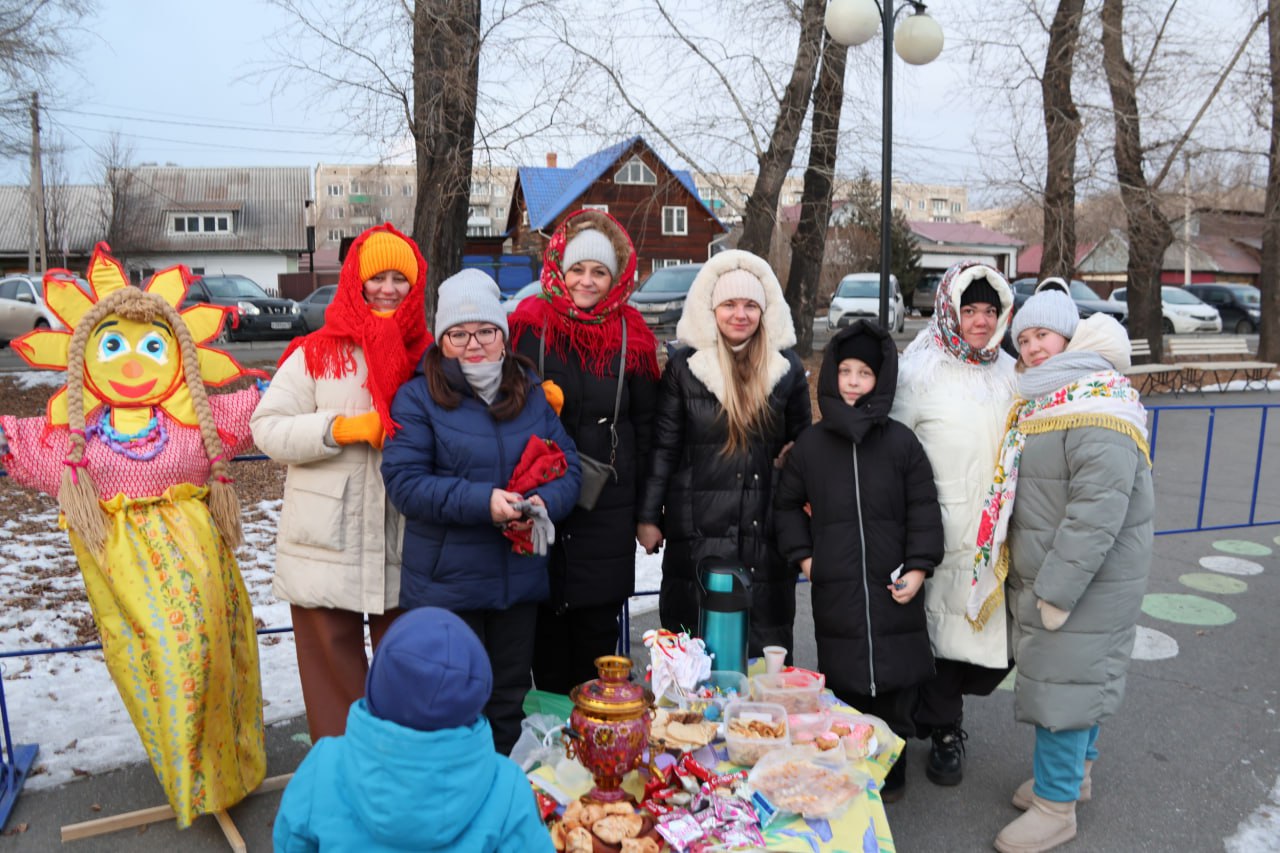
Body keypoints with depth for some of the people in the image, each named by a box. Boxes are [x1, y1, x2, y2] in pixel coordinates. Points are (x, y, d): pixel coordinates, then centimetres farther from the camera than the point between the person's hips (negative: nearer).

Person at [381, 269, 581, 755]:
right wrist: (481, 501, -24)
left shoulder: (530, 392, 7)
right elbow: (404, 482, -14)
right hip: (446, 583, -4)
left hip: (520, 578, 4)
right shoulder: (418, 397, -6)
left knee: (509, 696, 19)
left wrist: (544, 502, -18)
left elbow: (567, 465, 4)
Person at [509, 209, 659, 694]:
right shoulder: (528, 326, -1)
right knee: (546, 615, 8)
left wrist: (637, 495, 6)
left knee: (598, 618, 8)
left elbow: (644, 424, 8)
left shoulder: (632, 337, 3)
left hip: (608, 504, 1)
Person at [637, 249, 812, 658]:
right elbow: (663, 447, 2)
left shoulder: (787, 366, 6)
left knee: (770, 648, 10)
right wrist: (648, 516, 0)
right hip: (697, 529, -1)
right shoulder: (683, 365, 1)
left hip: (768, 530, 2)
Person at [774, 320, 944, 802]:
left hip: (894, 588, 0)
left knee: (894, 682, 7)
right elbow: (787, 503, 14)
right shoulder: (811, 443, 4)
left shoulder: (901, 442, 0)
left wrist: (919, 566, -5)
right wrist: (802, 554, 5)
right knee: (844, 684, 5)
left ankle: (889, 774, 26)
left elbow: (923, 508, 2)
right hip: (834, 589, 1)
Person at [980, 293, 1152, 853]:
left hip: (1084, 580, -9)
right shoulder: (1041, 399, 11)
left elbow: (1099, 509, -26)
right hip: (1045, 576, 9)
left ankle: (1055, 807, 13)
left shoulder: (1098, 405, -20)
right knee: (1079, 677, 21)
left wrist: (1058, 591, -24)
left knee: (1063, 683, -1)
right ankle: (1075, 772, 37)